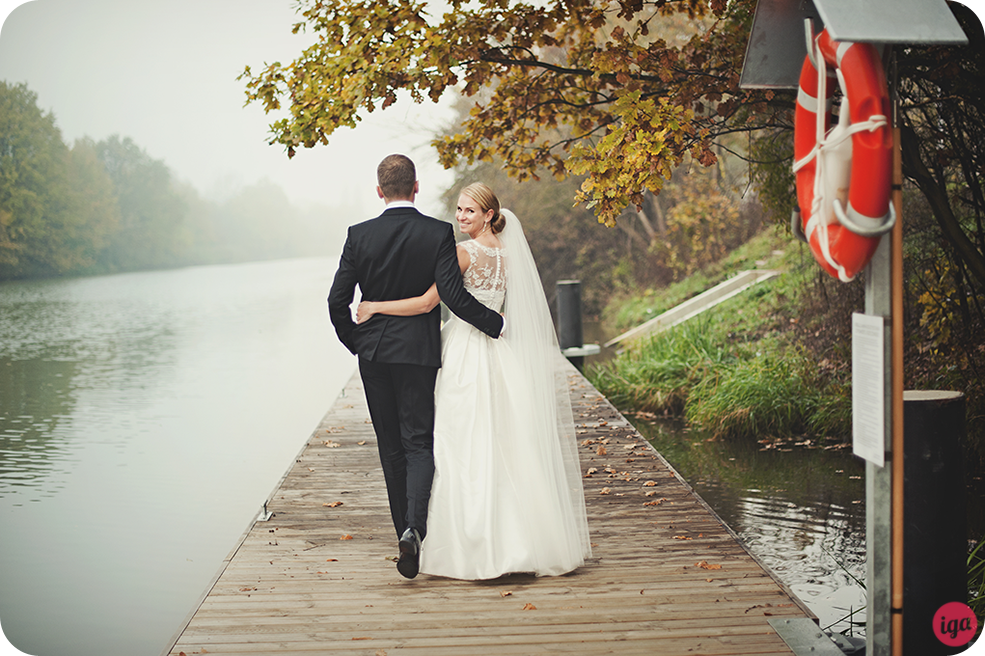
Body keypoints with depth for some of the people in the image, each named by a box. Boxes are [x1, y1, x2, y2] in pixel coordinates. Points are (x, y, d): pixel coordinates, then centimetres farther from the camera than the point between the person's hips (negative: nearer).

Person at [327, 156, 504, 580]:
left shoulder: (360, 236, -3)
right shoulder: (438, 234, -8)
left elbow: (337, 300, -3)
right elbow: (453, 294, -16)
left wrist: (354, 342, 14)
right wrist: (496, 323, -2)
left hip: (374, 353, 2)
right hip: (418, 352, -2)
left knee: (391, 448, 13)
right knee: (419, 444, 1)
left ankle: (406, 533, 22)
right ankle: (415, 527, -21)